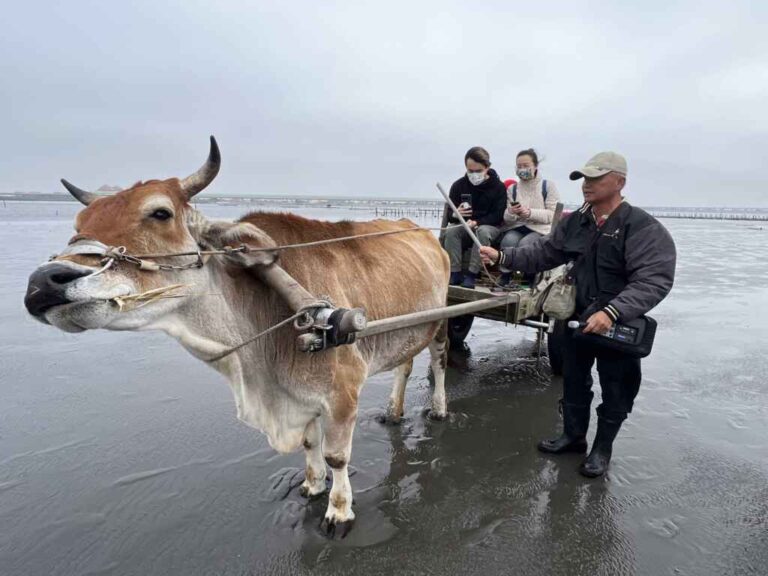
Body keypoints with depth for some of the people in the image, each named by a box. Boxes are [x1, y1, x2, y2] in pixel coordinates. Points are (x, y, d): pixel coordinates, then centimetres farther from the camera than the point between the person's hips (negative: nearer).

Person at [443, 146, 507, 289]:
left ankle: (471, 274, -34)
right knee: (450, 232, -29)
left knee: (483, 232, -36)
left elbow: (498, 216, -9)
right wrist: (455, 214, -21)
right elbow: (449, 215, 4)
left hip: (489, 226, -2)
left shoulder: (498, 186, -4)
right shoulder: (459, 185, 2)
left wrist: (477, 222, -25)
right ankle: (455, 273, -27)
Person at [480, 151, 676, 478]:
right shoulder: (576, 222, -1)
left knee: (615, 391, 12)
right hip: (578, 319, 5)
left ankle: (602, 449, 35)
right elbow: (544, 253, 6)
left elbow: (654, 281, -27)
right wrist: (502, 257, -5)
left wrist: (612, 312, -39)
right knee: (574, 381, 19)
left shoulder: (643, 227, -20)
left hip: (620, 326, -5)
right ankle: (573, 436, 41)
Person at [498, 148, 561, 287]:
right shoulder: (512, 189, 15)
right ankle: (505, 276, -20)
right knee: (509, 240, -33)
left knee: (524, 244, -34)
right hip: (516, 228, 3)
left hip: (540, 229, -2)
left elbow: (552, 215, -5)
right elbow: (506, 218, 10)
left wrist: (529, 213, -21)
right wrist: (511, 213, -15)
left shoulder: (548, 186, 5)